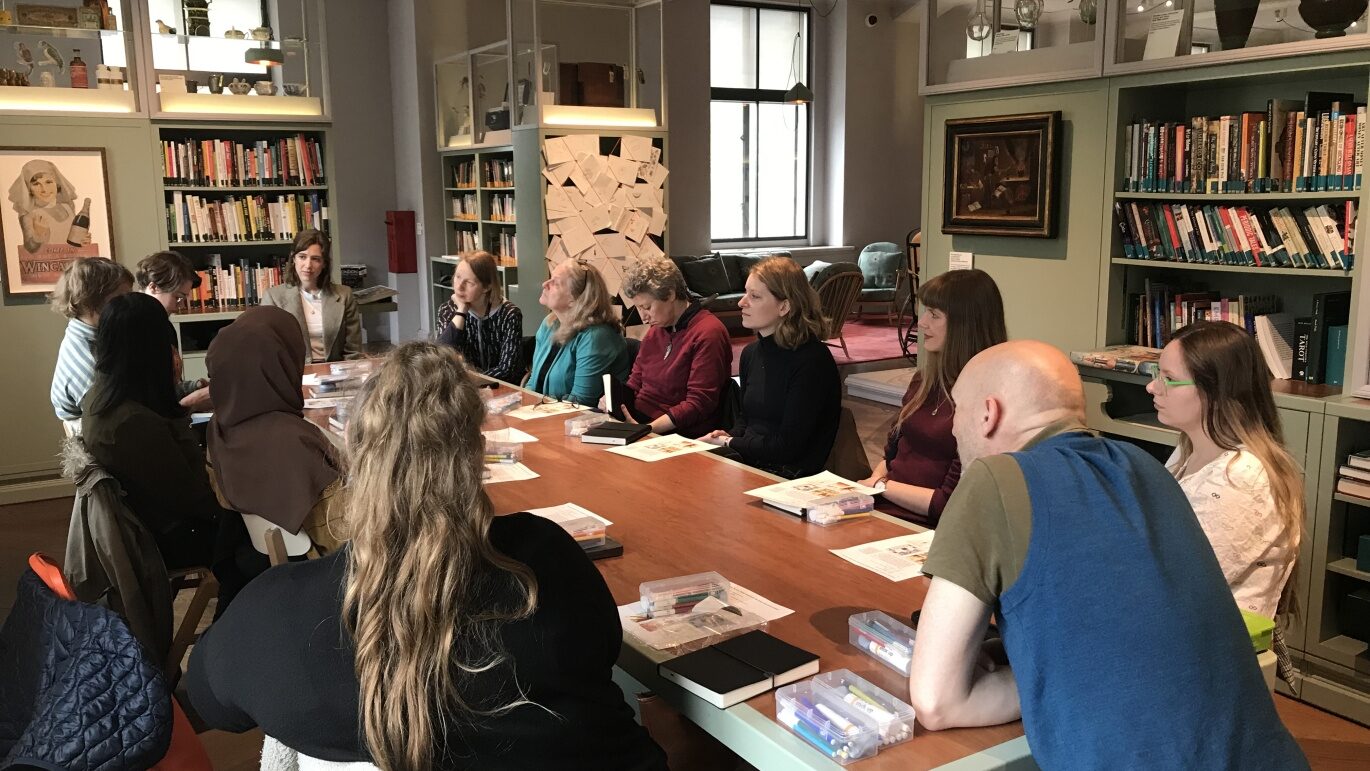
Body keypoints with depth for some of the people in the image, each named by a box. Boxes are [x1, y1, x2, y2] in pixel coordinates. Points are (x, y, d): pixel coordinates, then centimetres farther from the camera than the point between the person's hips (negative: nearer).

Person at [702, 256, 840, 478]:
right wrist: (730, 436, 1)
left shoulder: (811, 361, -15)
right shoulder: (752, 353, 10)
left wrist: (730, 444, -7)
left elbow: (788, 447, -16)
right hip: (748, 462, 7)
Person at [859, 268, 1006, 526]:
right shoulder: (924, 380, 13)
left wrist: (881, 486, -4)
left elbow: (952, 502, -13)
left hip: (924, 532, -7)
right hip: (882, 511, 7)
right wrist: (872, 480, 1)